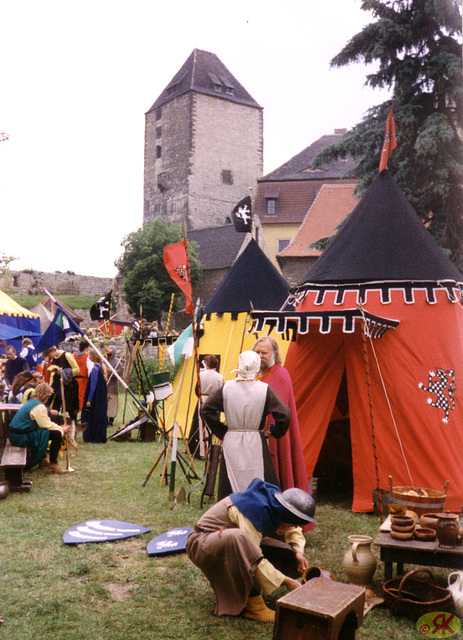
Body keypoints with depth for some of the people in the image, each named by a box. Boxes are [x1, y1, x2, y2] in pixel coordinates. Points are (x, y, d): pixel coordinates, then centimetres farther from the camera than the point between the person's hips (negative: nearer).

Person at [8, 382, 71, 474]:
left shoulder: (31, 402, 17)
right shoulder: (39, 407, -16)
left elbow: (44, 422, 21)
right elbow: (46, 425, -16)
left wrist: (59, 427, 14)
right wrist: (62, 429, -1)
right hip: (21, 437, -11)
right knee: (57, 434, -14)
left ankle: (43, 460, 31)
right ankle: (53, 465, -6)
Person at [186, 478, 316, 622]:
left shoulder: (275, 506, -6)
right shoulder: (254, 512, -32)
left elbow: (293, 531, 12)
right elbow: (254, 558, -35)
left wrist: (298, 553, -8)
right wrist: (287, 581, -29)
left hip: (231, 543, 8)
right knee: (237, 538, -42)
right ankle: (253, 605, -29)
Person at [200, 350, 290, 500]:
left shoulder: (226, 388, -2)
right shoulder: (264, 390, -8)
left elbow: (206, 409, -1)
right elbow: (284, 414, -11)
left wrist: (221, 432, 7)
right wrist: (275, 433, 7)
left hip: (231, 443, 2)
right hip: (255, 444, -2)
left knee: (230, 489, 10)